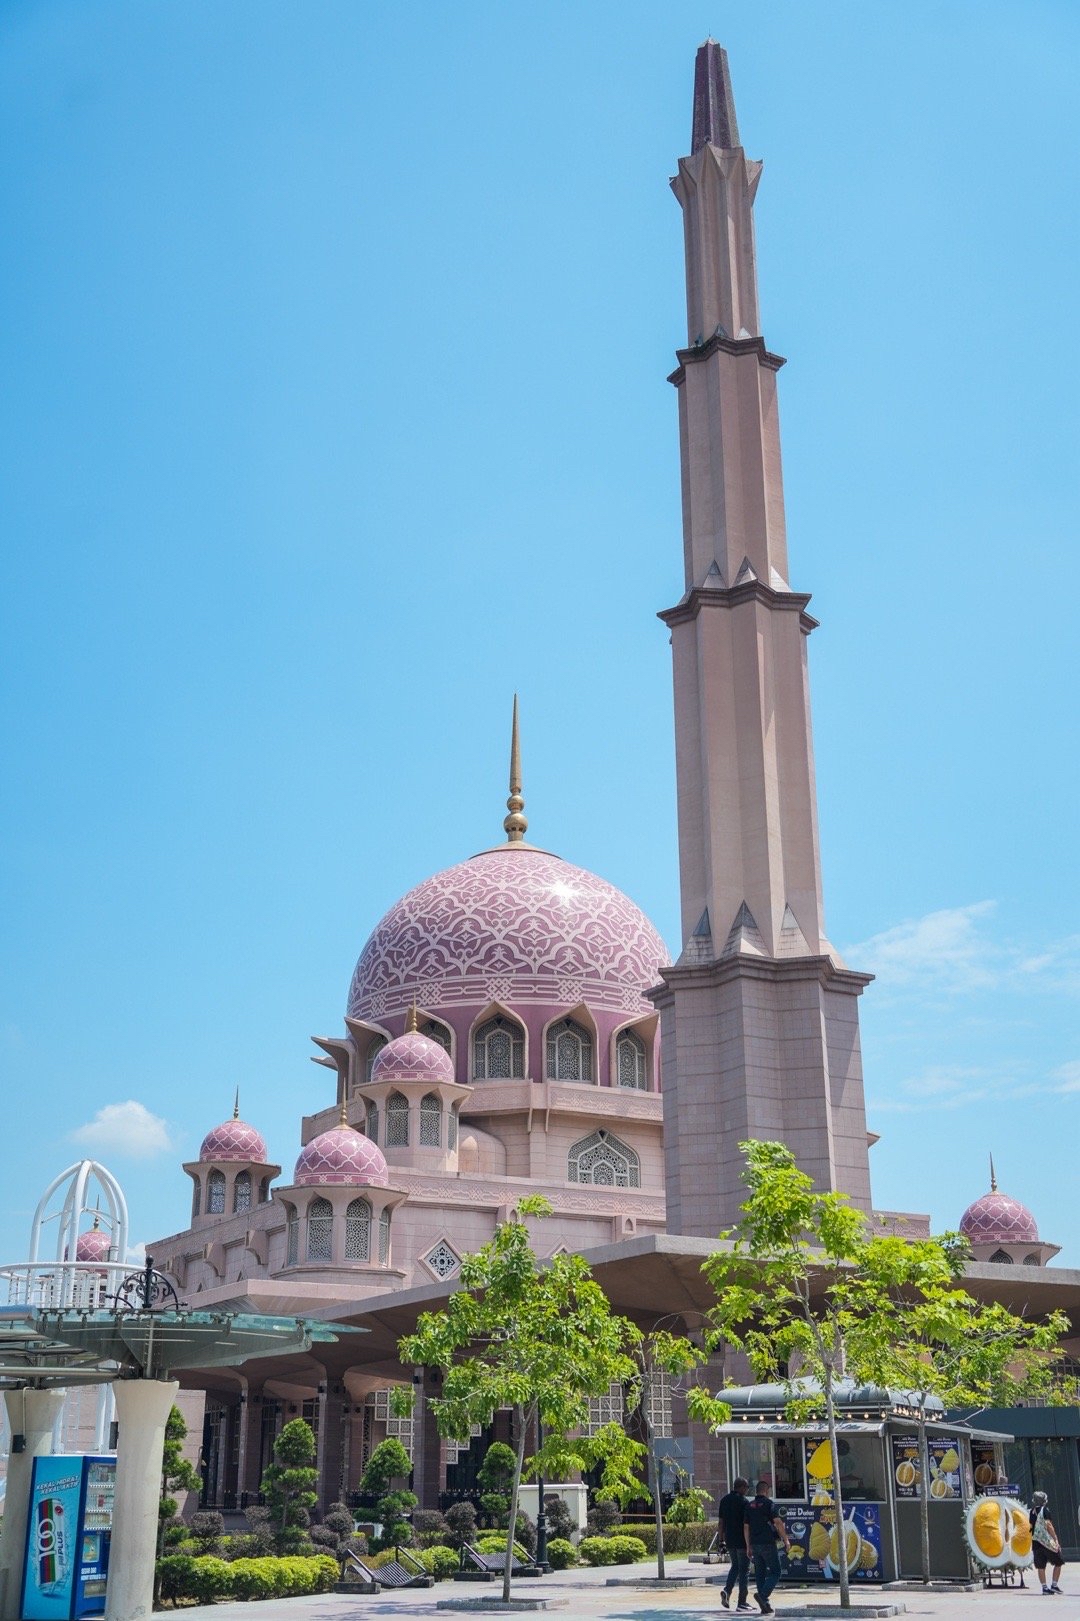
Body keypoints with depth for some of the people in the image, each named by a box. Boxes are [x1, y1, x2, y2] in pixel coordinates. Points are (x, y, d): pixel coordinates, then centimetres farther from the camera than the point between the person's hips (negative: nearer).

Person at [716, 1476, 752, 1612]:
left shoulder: (724, 1499, 8)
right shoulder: (743, 1501, -12)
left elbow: (721, 1522, 11)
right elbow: (747, 1523, -14)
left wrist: (722, 1538, 17)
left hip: (729, 1540, 6)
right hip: (742, 1540, -6)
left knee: (735, 1566, 22)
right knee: (744, 1570, 2)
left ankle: (727, 1590, 0)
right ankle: (742, 1603, 2)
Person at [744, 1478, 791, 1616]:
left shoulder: (749, 1506, 10)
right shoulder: (769, 1504, -7)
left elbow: (746, 1527, 11)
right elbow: (778, 1523, -12)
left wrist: (748, 1546, 16)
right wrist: (786, 1540, -6)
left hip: (755, 1544, 6)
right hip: (768, 1544, -6)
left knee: (760, 1574, 9)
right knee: (775, 1572, 0)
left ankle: (765, 1606, 8)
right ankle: (762, 1594, -20)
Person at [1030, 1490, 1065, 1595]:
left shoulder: (1031, 1512, 10)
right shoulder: (1044, 1510, -8)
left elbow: (1031, 1527, 13)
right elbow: (1049, 1525, -15)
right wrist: (1056, 1540, -14)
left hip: (1035, 1542, 5)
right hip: (1047, 1541, -5)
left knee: (1041, 1566, 7)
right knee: (1058, 1563, 8)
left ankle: (1045, 1587, 5)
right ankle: (1054, 1585, 4)